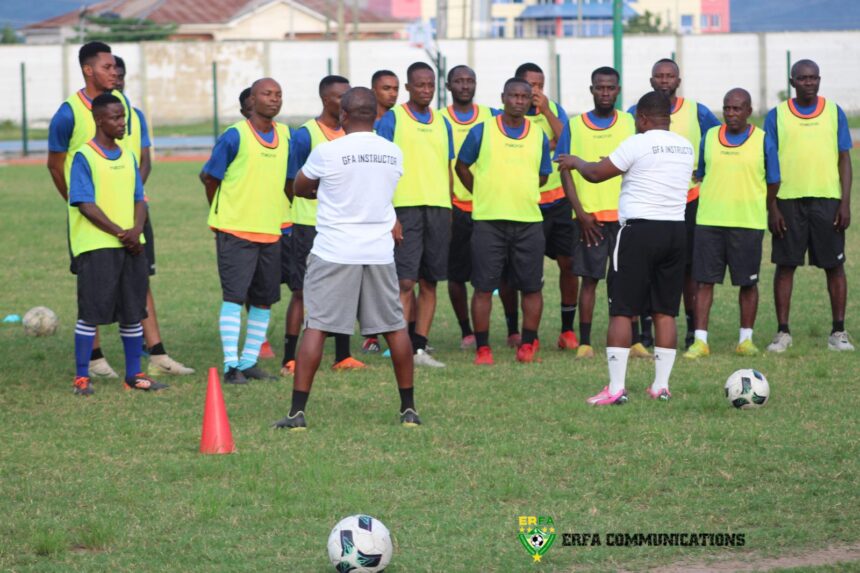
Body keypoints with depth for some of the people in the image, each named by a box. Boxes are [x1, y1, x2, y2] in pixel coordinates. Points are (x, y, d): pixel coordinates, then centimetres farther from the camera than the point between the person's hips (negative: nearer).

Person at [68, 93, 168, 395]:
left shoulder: (128, 157, 13)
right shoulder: (83, 157, -7)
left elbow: (139, 200, 12)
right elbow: (86, 205, -13)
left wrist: (136, 230, -7)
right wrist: (120, 233, -16)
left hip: (131, 244, 6)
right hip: (96, 245, -6)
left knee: (133, 311, 8)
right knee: (91, 311, -5)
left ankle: (134, 374, 16)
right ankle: (81, 377, 1)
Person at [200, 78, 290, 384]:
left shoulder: (286, 135, 8)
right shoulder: (235, 135, -10)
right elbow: (210, 177, -2)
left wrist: (279, 214, 16)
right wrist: (222, 214, 7)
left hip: (272, 231, 6)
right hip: (236, 231, -6)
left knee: (264, 300, 9)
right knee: (234, 297, -10)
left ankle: (249, 361, 17)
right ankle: (231, 365, -9)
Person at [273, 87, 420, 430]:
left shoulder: (327, 153, -9)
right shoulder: (394, 154, 4)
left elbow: (299, 189, 8)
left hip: (334, 252, -4)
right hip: (379, 252, 4)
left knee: (316, 327, -1)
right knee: (395, 327, 13)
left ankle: (297, 411, -6)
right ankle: (408, 408, 19)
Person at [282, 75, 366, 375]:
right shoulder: (306, 134, -8)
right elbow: (295, 181, -5)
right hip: (310, 224, -6)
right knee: (302, 291, -5)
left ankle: (343, 356, 15)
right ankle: (289, 359, -3)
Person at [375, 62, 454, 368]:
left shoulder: (442, 123, 15)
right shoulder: (392, 119, 0)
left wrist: (449, 211, 14)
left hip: (439, 208, 5)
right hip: (405, 207, -5)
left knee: (429, 282, 5)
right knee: (404, 282, -9)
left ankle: (419, 348, 9)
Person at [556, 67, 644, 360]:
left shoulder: (631, 124, 8)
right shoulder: (574, 126, 5)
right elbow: (565, 171, 3)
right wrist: (580, 212, -6)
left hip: (624, 212, 1)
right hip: (588, 215, -1)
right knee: (589, 277, 0)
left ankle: (634, 341, 4)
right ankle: (584, 343, 2)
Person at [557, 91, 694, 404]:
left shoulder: (638, 144, -9)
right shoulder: (686, 147, 10)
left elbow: (597, 173, -2)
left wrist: (575, 162, 20)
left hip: (639, 229, -6)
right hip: (676, 230, 6)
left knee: (622, 310, -2)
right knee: (665, 312, 10)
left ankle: (616, 387, -6)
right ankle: (661, 385, 10)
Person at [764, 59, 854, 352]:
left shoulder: (834, 113, 7)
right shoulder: (776, 116, 4)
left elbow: (844, 159, 6)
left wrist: (845, 204, -3)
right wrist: (772, 208, -4)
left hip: (827, 199, 1)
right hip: (788, 200, -1)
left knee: (834, 265, 2)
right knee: (785, 265, 0)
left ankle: (838, 332, 8)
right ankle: (783, 332, 6)